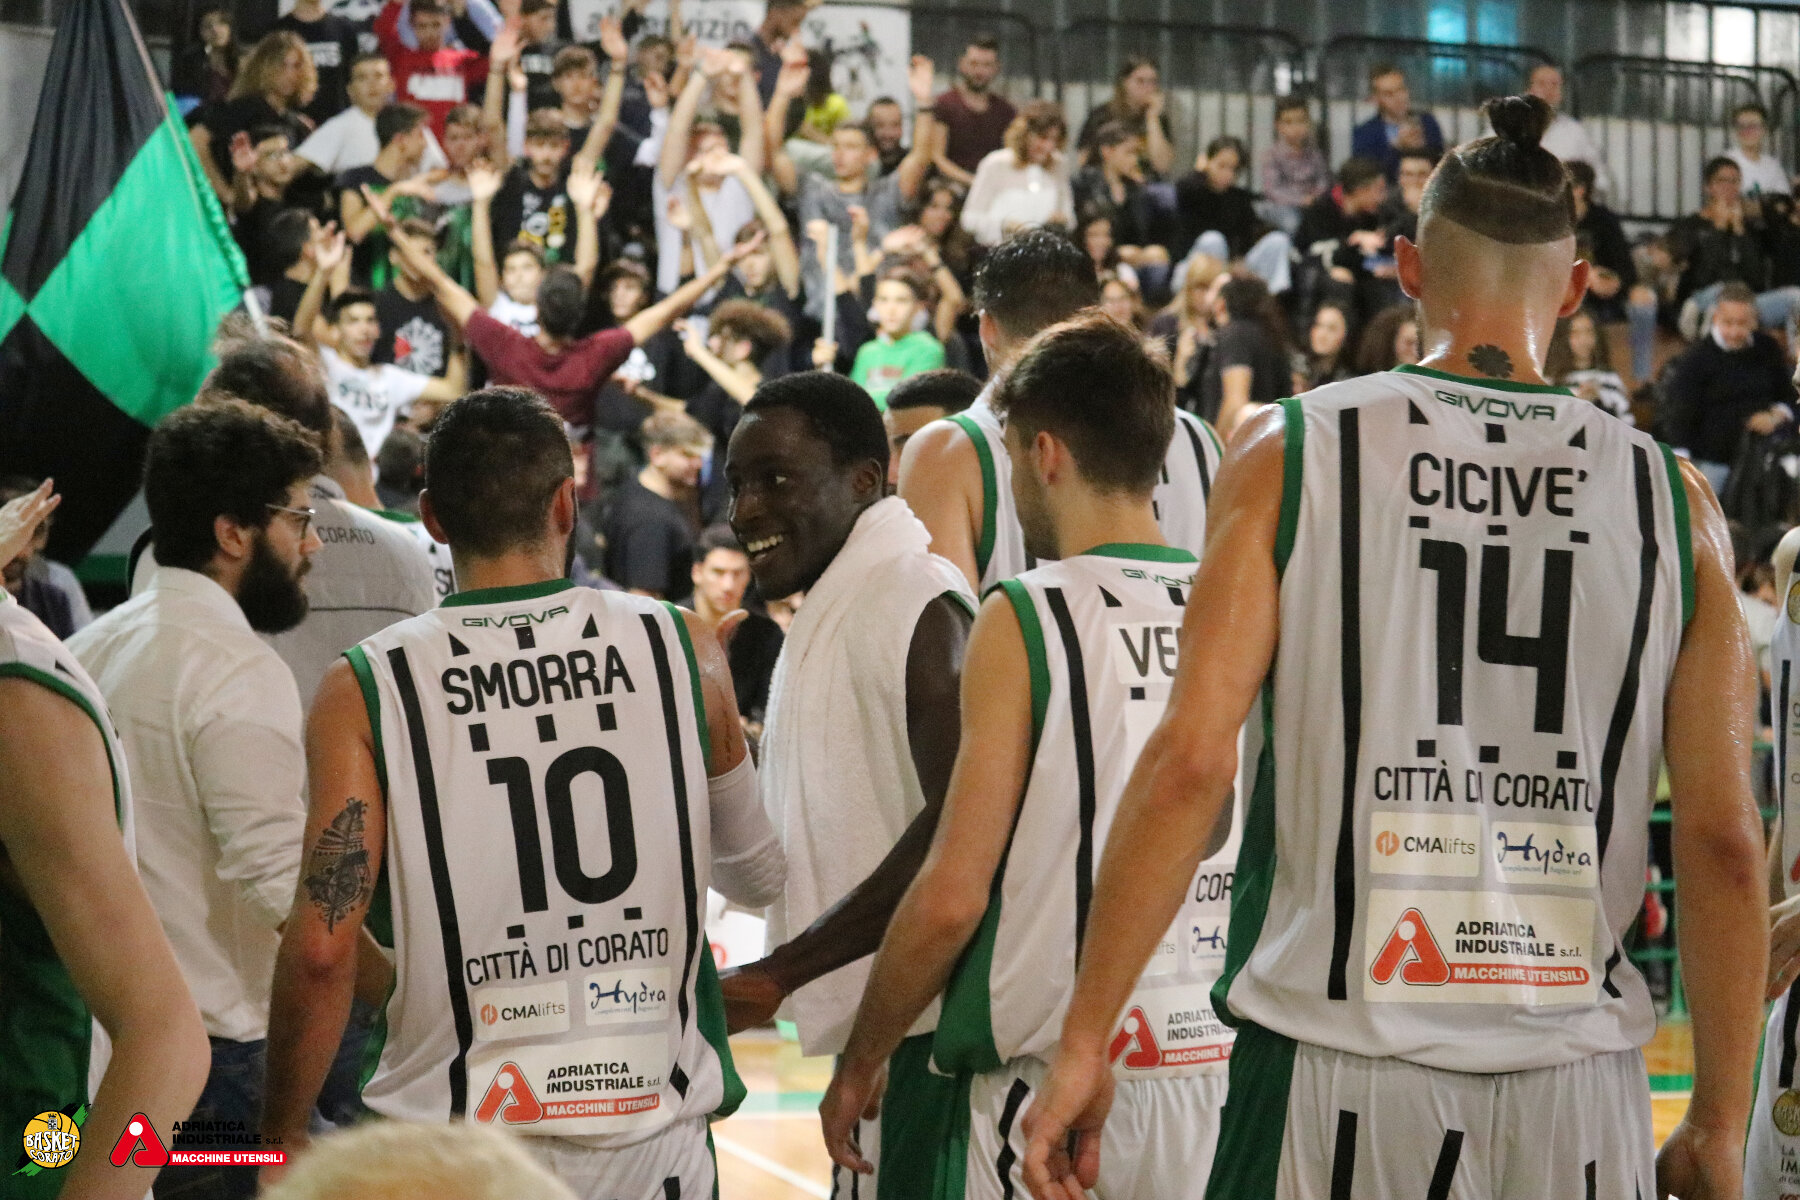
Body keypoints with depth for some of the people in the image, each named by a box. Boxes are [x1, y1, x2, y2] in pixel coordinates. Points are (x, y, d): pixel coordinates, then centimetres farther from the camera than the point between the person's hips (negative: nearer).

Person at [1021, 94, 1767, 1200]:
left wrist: (1085, 1043, -4)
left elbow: (1190, 762, -8)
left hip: (1335, 1076, -1)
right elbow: (1725, 841, 2)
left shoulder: (1291, 452, 0)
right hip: (1578, 1096, 2)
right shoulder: (1671, 497, 4)